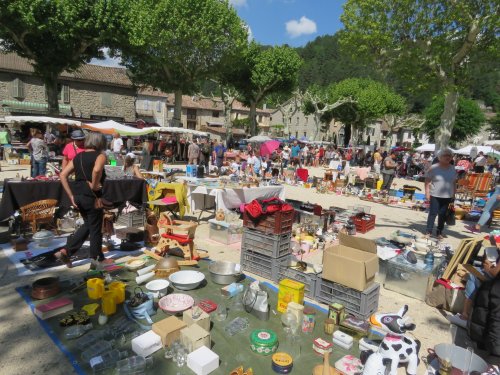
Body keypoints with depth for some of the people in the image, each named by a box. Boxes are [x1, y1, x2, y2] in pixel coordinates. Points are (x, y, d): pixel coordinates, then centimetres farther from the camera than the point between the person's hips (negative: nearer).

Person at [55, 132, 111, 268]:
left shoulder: (78, 157, 12)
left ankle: (65, 251, 17)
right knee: (95, 228, 9)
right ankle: (97, 259, 22)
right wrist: (94, 186, -16)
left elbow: (63, 175, 7)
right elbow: (97, 170, -32)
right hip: (91, 196, -7)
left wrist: (71, 196, 7)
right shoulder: (100, 156, -8)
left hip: (78, 196, 7)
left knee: (88, 225, 24)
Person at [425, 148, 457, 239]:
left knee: (443, 215, 10)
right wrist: (427, 193, -10)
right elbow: (427, 181, -4)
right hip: (435, 195, -4)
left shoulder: (452, 169, 7)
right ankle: (428, 232, 8)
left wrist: (453, 195, 11)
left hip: (447, 196, 4)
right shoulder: (434, 168, -6)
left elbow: (453, 183, 14)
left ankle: (439, 232, 21)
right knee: (433, 213, -1)